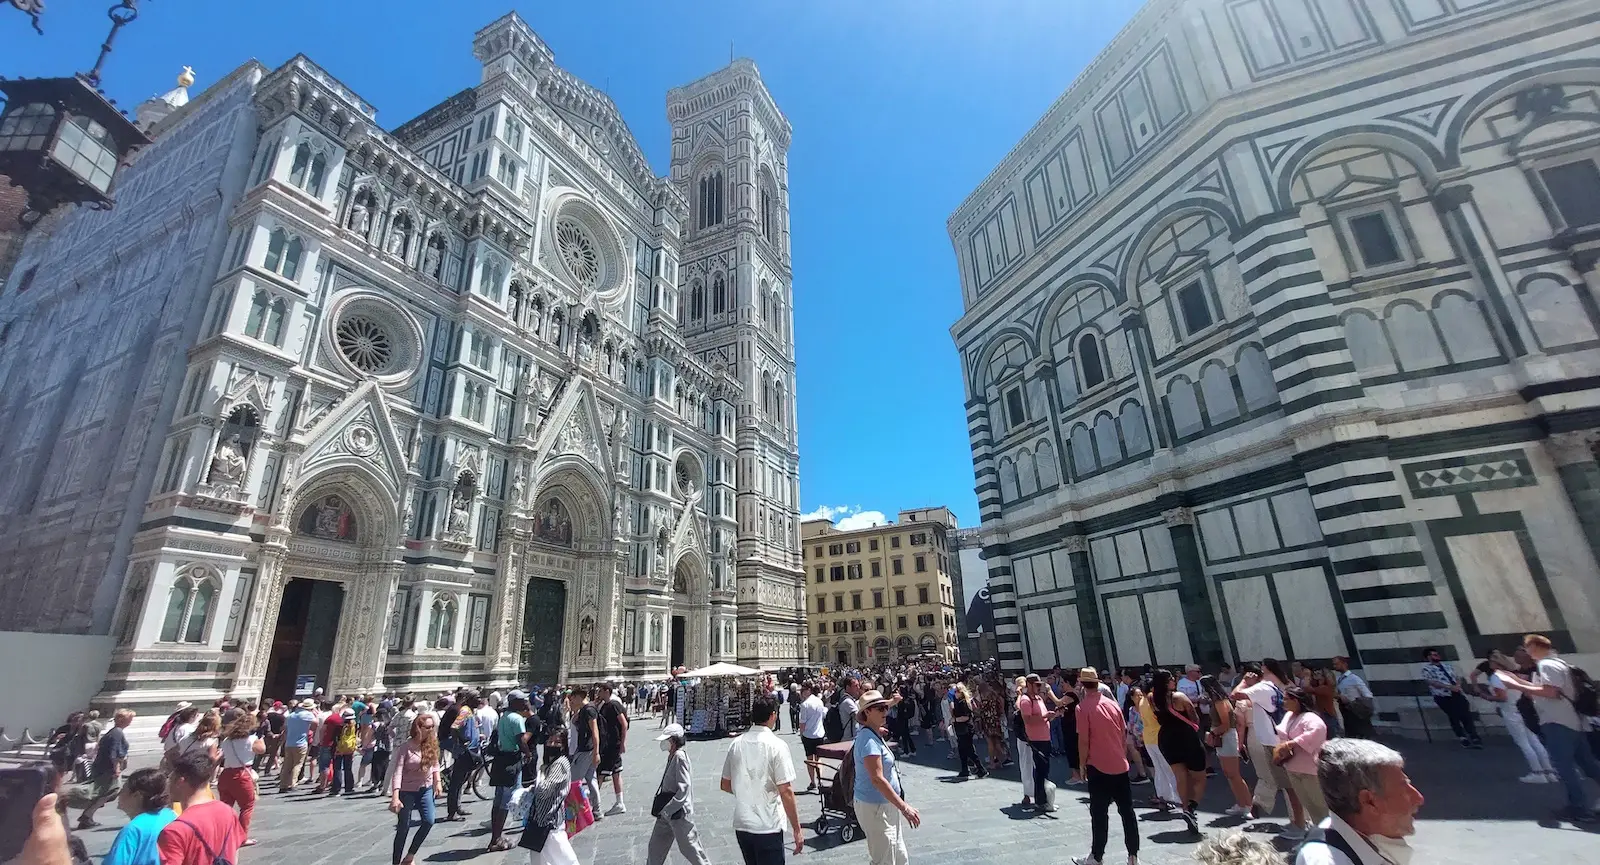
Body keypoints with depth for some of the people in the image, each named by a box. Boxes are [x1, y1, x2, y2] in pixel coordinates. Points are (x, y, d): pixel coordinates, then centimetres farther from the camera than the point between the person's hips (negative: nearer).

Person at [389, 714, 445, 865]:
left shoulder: (432, 744, -4)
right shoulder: (406, 747, -18)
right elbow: (397, 772, -22)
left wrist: (438, 782, 0)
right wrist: (395, 797, -28)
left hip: (426, 789, 4)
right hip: (407, 791, -4)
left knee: (428, 821, -6)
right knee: (403, 828, 2)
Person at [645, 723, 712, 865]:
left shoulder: (679, 758, -23)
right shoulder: (672, 756, 5)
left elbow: (684, 789, -27)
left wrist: (667, 810, -25)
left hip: (679, 813, -9)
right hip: (667, 812, 9)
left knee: (689, 847, 5)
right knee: (656, 845, 18)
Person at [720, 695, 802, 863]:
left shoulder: (736, 744, 1)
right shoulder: (776, 745, -15)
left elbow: (725, 785, 11)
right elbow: (786, 791, -16)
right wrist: (796, 830, -9)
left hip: (741, 825, 6)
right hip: (768, 827, -6)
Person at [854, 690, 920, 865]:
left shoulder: (872, 734, 5)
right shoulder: (869, 740, -24)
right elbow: (877, 779, -28)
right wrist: (904, 807, -28)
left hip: (885, 805, 10)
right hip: (875, 807, -10)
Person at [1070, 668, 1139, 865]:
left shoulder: (1083, 707, -13)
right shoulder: (1113, 703, 4)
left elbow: (1083, 741, -14)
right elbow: (1124, 733, 11)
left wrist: (1082, 765, -2)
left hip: (1098, 767, -5)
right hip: (1121, 765, 5)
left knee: (1099, 814, 4)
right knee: (1127, 811, 12)